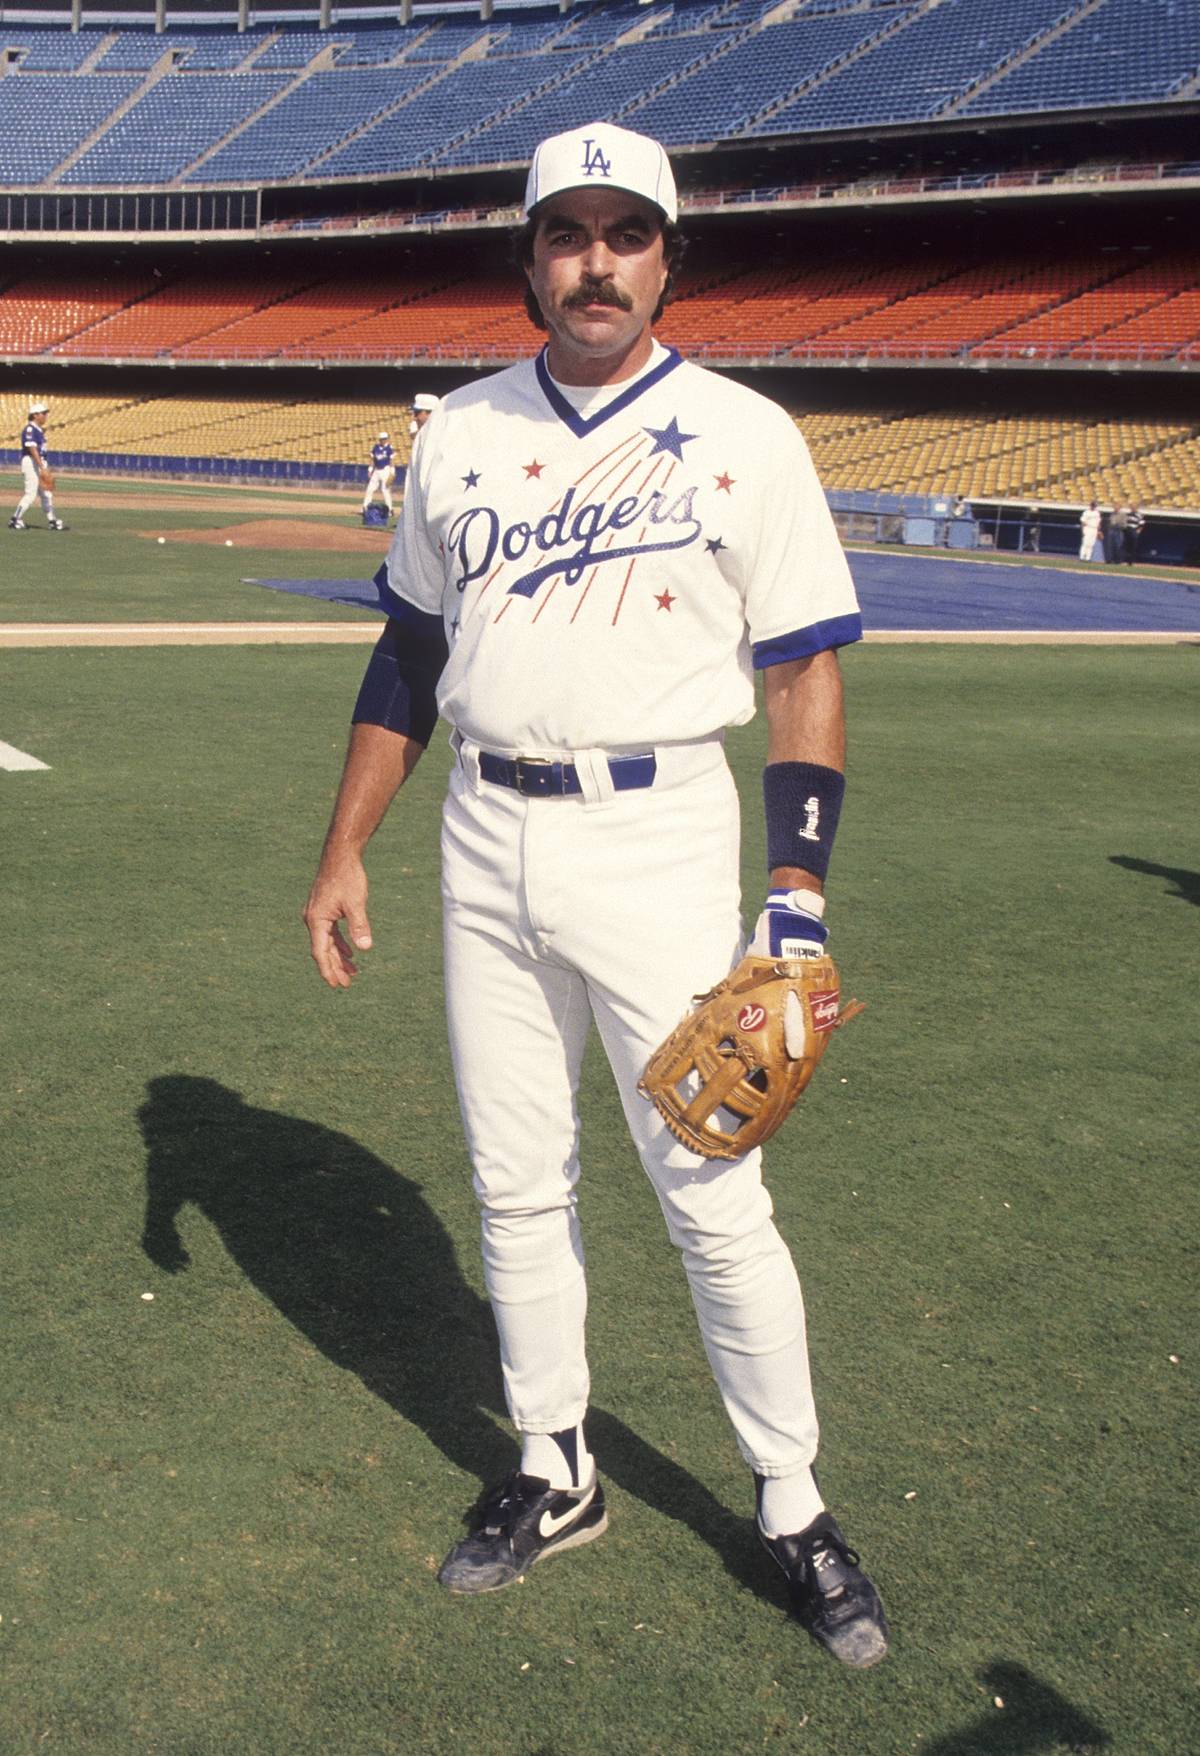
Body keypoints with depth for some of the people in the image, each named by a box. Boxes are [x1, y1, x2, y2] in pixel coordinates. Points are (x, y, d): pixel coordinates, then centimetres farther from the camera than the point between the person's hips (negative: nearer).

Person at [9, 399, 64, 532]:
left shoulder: (39, 430, 14)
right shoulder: (30, 429, -15)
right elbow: (32, 450, -24)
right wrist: (43, 468, -30)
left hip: (41, 464, 10)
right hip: (31, 463, -10)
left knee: (47, 494, 10)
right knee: (30, 494, -9)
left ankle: (51, 521, 14)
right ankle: (15, 520, -2)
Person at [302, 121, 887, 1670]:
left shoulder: (743, 436, -3)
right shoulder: (463, 433, 8)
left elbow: (805, 674, -4)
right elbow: (410, 654, 14)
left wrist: (796, 900, -12)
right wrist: (345, 851, 11)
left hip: (656, 840, -4)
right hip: (487, 843, 4)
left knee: (712, 1194, -2)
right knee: (514, 1182, 11)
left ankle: (791, 1508, 16)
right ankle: (552, 1476, 29)